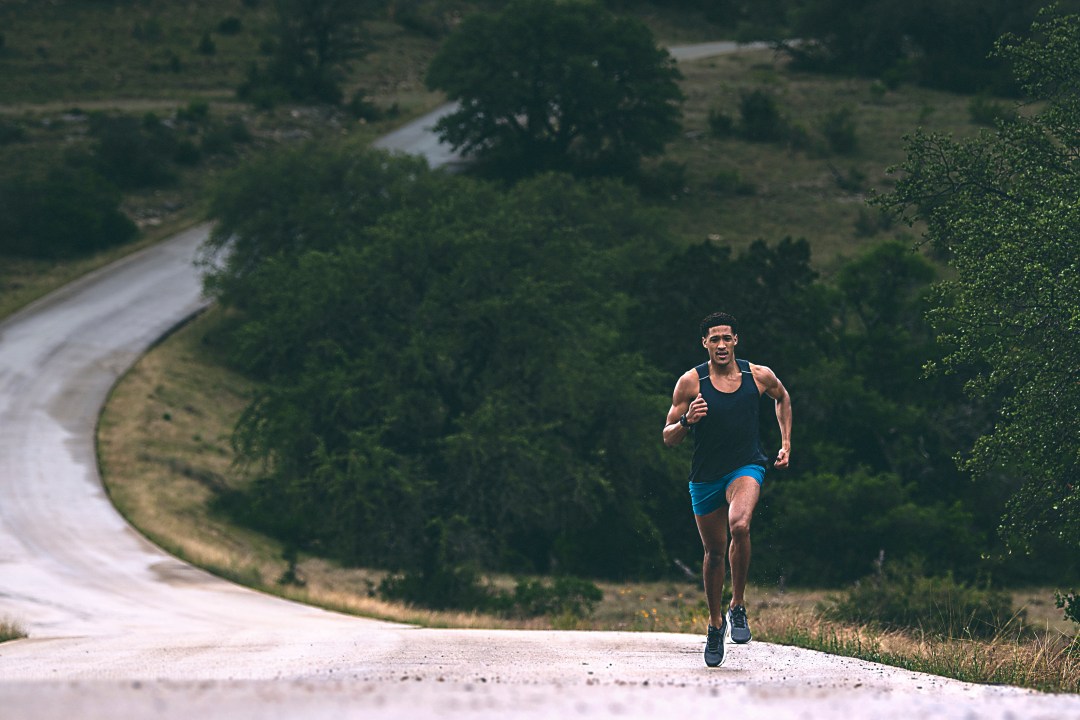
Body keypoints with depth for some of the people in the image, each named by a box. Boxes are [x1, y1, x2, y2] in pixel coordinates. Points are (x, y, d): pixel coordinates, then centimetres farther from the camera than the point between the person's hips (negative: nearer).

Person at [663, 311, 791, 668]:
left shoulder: (759, 376, -4)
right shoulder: (691, 382, -9)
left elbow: (782, 397, 21)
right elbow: (668, 438, -5)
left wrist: (786, 444, 17)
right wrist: (687, 422, -26)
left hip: (746, 467, -1)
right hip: (706, 476, 1)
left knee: (740, 525, -30)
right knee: (714, 550, 9)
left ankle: (738, 605, -14)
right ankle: (715, 622, 31)